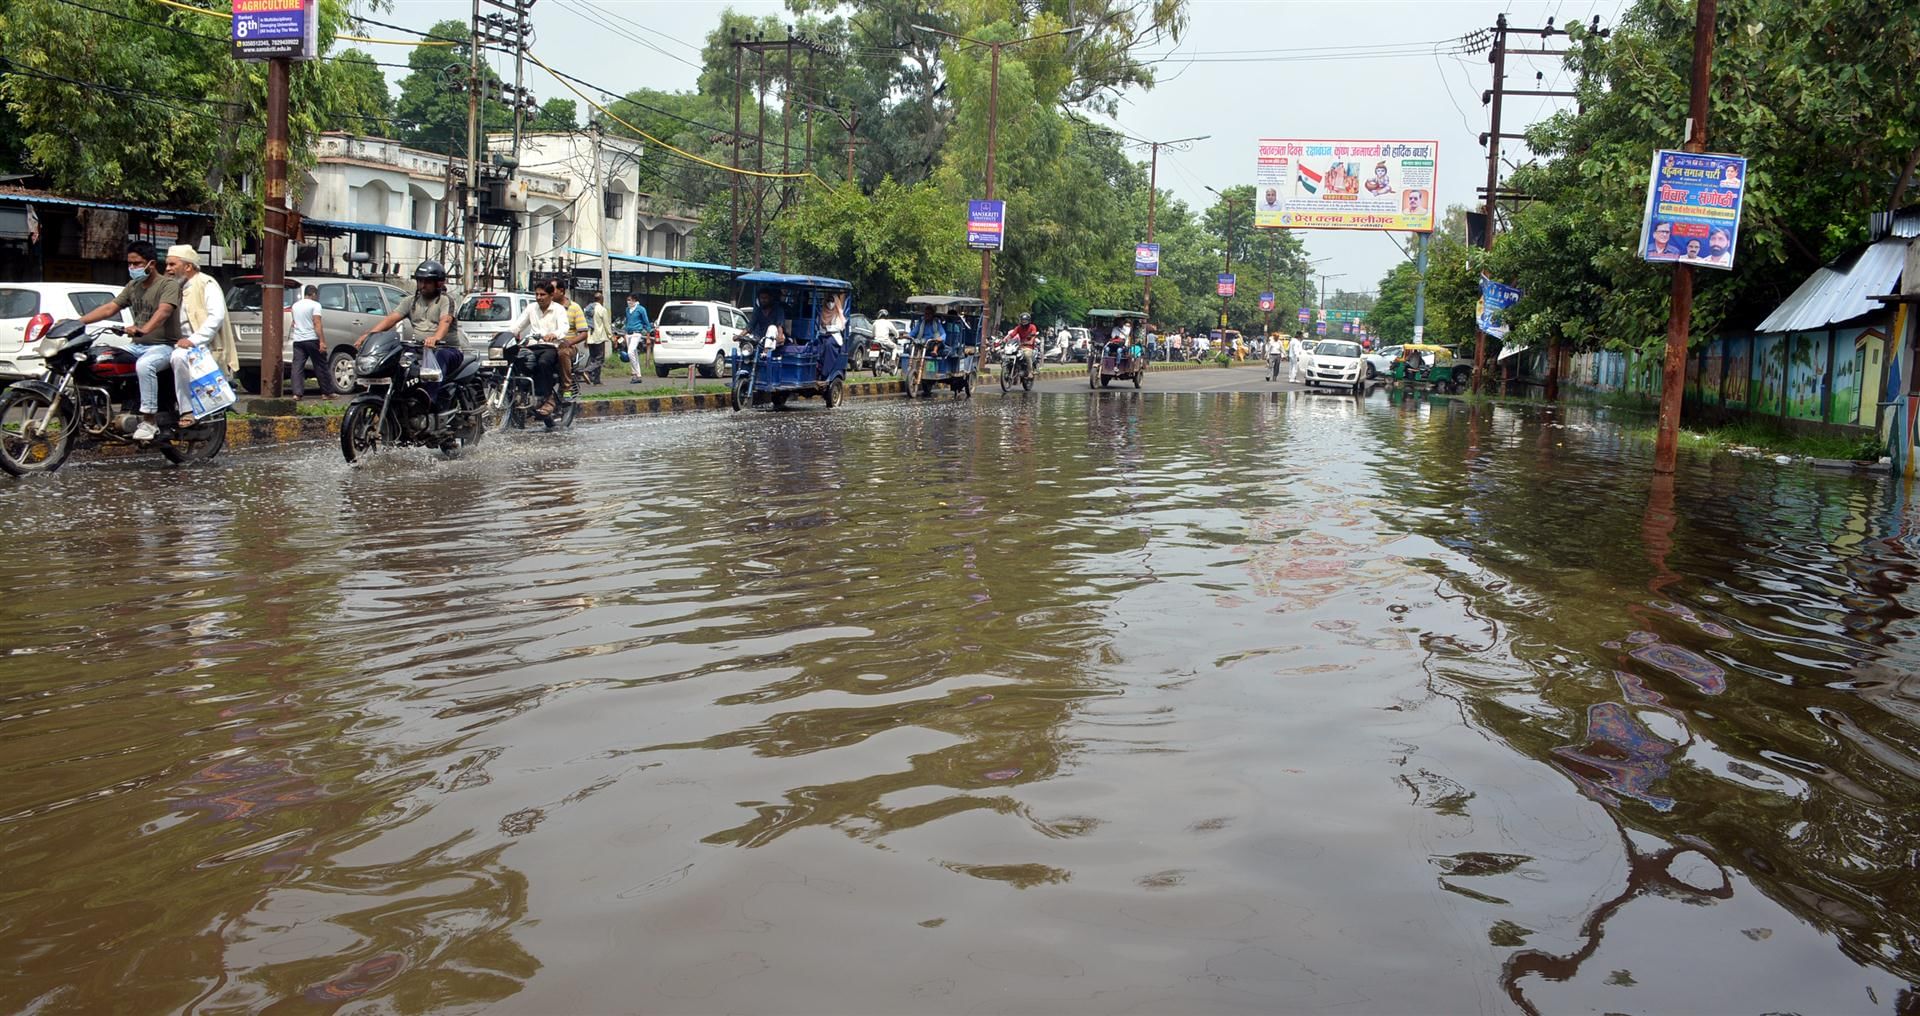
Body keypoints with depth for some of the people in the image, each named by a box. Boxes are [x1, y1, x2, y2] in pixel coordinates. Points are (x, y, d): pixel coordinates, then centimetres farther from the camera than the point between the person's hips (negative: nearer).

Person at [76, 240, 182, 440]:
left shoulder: (168, 284, -8)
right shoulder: (133, 286, 17)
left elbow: (164, 311, -27)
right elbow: (110, 308, 13)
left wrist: (144, 330, -44)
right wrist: (78, 321, 0)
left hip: (163, 345, -8)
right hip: (138, 346, 8)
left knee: (144, 365, -37)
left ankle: (148, 422, -34)